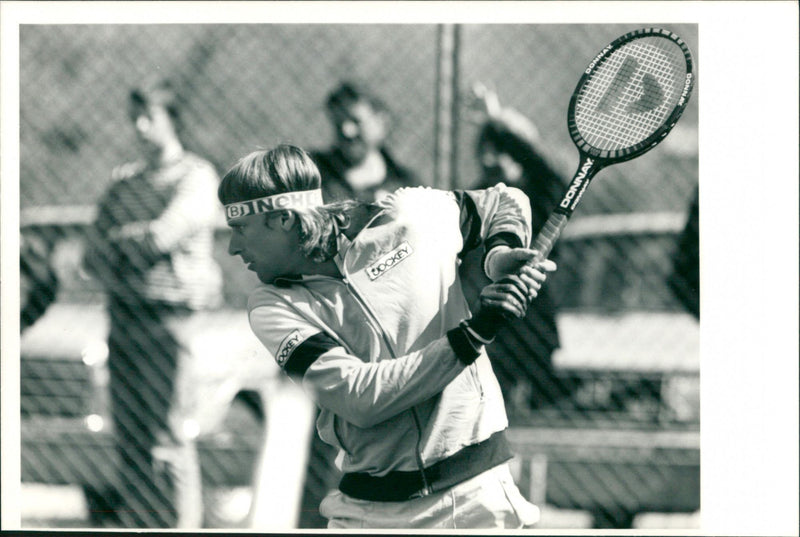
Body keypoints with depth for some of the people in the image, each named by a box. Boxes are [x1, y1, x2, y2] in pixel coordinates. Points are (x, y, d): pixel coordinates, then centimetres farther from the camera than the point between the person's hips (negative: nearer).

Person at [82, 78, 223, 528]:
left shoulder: (196, 178, -2)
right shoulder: (125, 180, 18)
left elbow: (163, 236, -14)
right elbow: (95, 254, 15)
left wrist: (118, 240, 0)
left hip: (168, 313, -6)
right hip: (124, 311, 6)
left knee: (168, 431, -8)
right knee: (129, 429, 6)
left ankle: (182, 521, -5)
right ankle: (133, 519, 11)